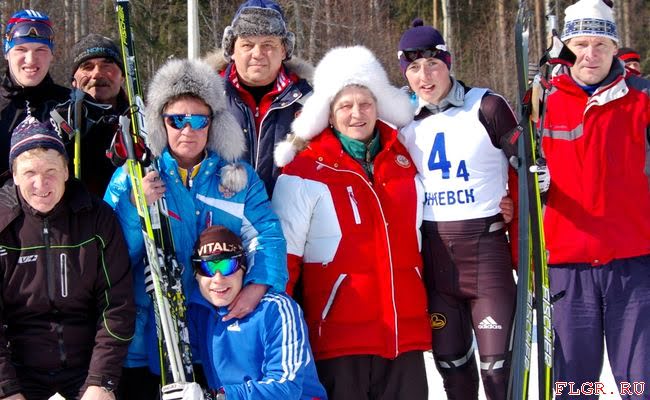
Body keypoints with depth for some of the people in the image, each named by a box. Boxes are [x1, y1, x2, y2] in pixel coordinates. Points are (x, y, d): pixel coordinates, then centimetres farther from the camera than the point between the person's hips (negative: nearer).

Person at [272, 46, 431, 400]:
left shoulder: (403, 161, 12)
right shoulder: (303, 172, -5)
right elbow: (284, 255, -5)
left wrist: (429, 305, 21)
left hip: (407, 330, 5)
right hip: (339, 333, -5)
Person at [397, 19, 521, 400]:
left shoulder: (486, 107, -6)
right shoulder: (406, 119, 9)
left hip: (485, 244, -4)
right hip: (432, 252, 5)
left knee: (498, 361, -6)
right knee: (449, 357, 11)